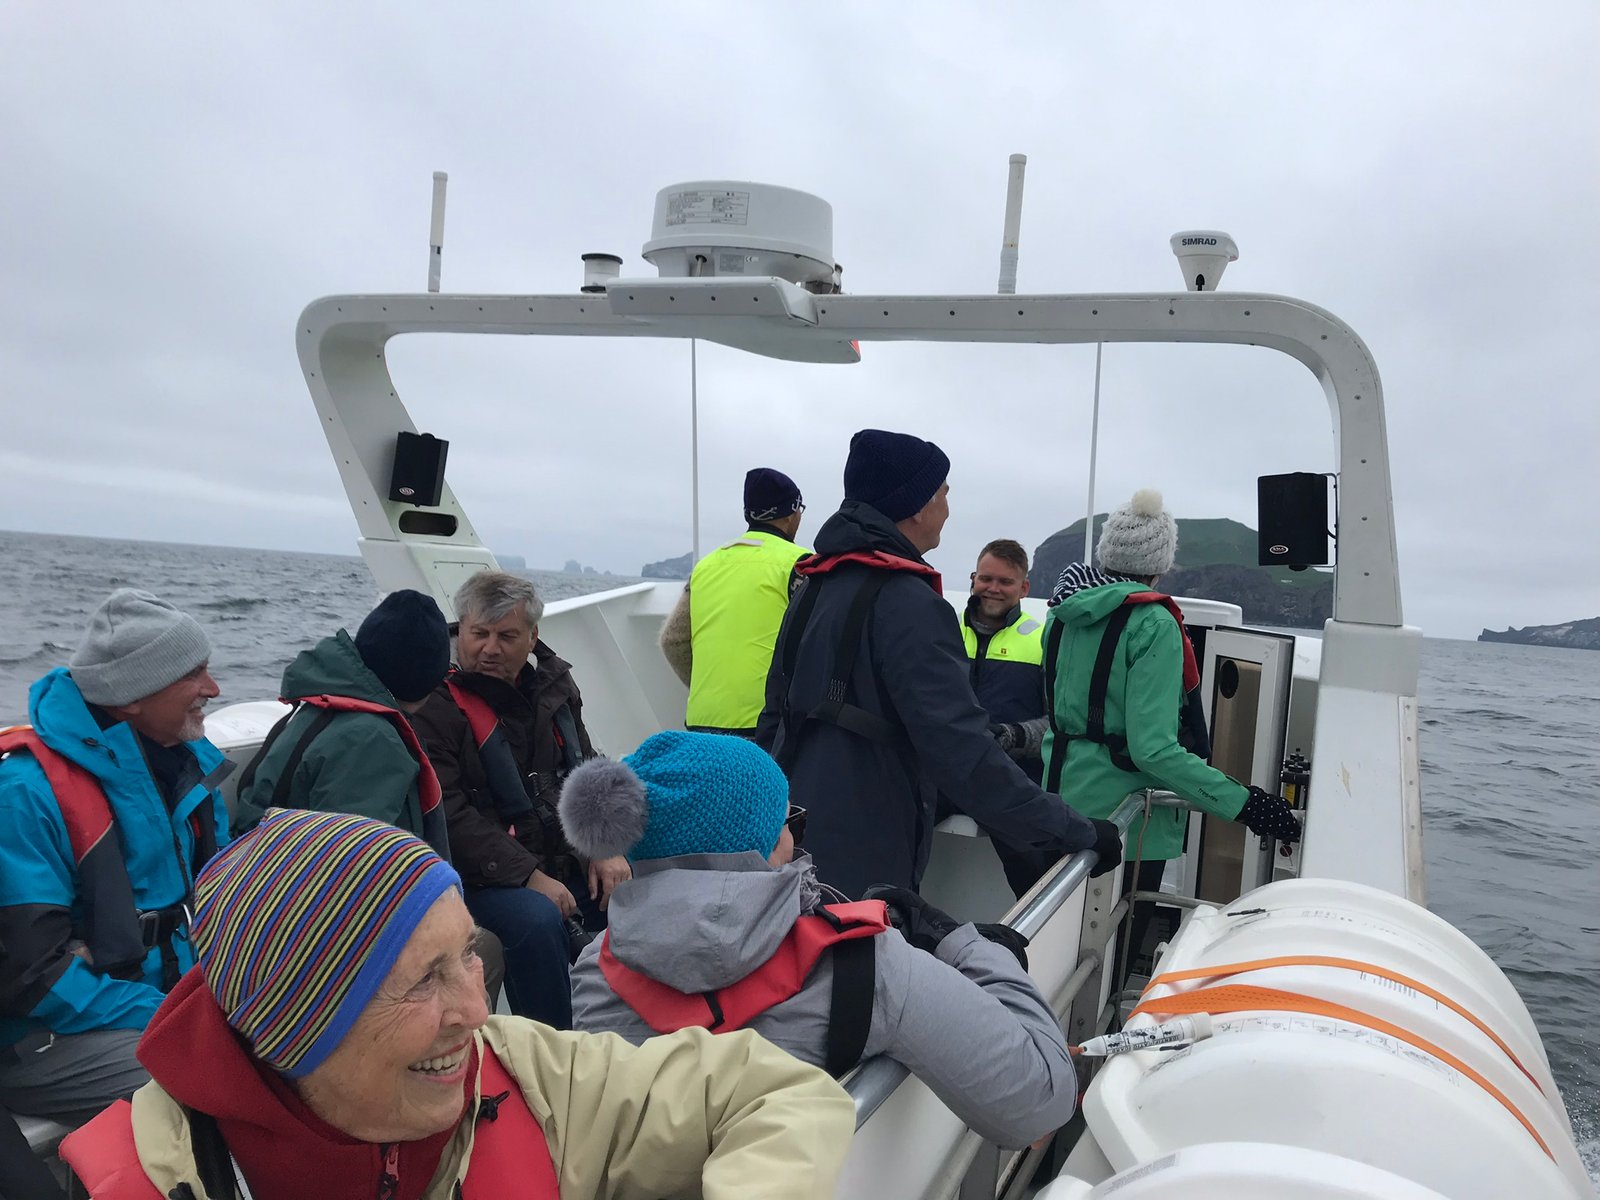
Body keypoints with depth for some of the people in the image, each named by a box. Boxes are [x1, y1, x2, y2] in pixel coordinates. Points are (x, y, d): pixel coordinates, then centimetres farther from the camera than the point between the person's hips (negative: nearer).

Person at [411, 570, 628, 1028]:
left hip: (566, 864, 6)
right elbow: (447, 814, -17)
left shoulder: (552, 686, 10)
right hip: (484, 876, -6)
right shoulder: (436, 705, -10)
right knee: (538, 921, -34)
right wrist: (528, 876, -22)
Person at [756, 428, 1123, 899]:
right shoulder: (907, 603, -19)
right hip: (860, 870, -9)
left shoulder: (815, 586, 9)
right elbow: (962, 750, -25)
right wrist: (1076, 833, -18)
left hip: (790, 846, 9)